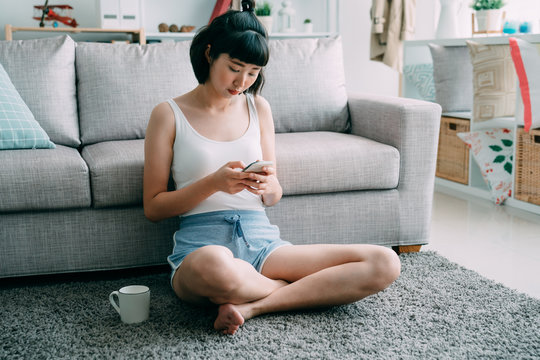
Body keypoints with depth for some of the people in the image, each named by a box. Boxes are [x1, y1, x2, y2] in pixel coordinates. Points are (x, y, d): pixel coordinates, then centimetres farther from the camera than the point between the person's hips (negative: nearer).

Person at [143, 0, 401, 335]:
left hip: (261, 240, 4)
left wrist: (268, 186, -8)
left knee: (384, 263, -14)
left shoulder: (258, 108, 15)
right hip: (202, 243, -4)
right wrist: (213, 183, -14)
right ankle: (308, 290, -11)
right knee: (215, 268, -44)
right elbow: (153, 207, 1)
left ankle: (253, 306, -19)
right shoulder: (169, 114, 3)